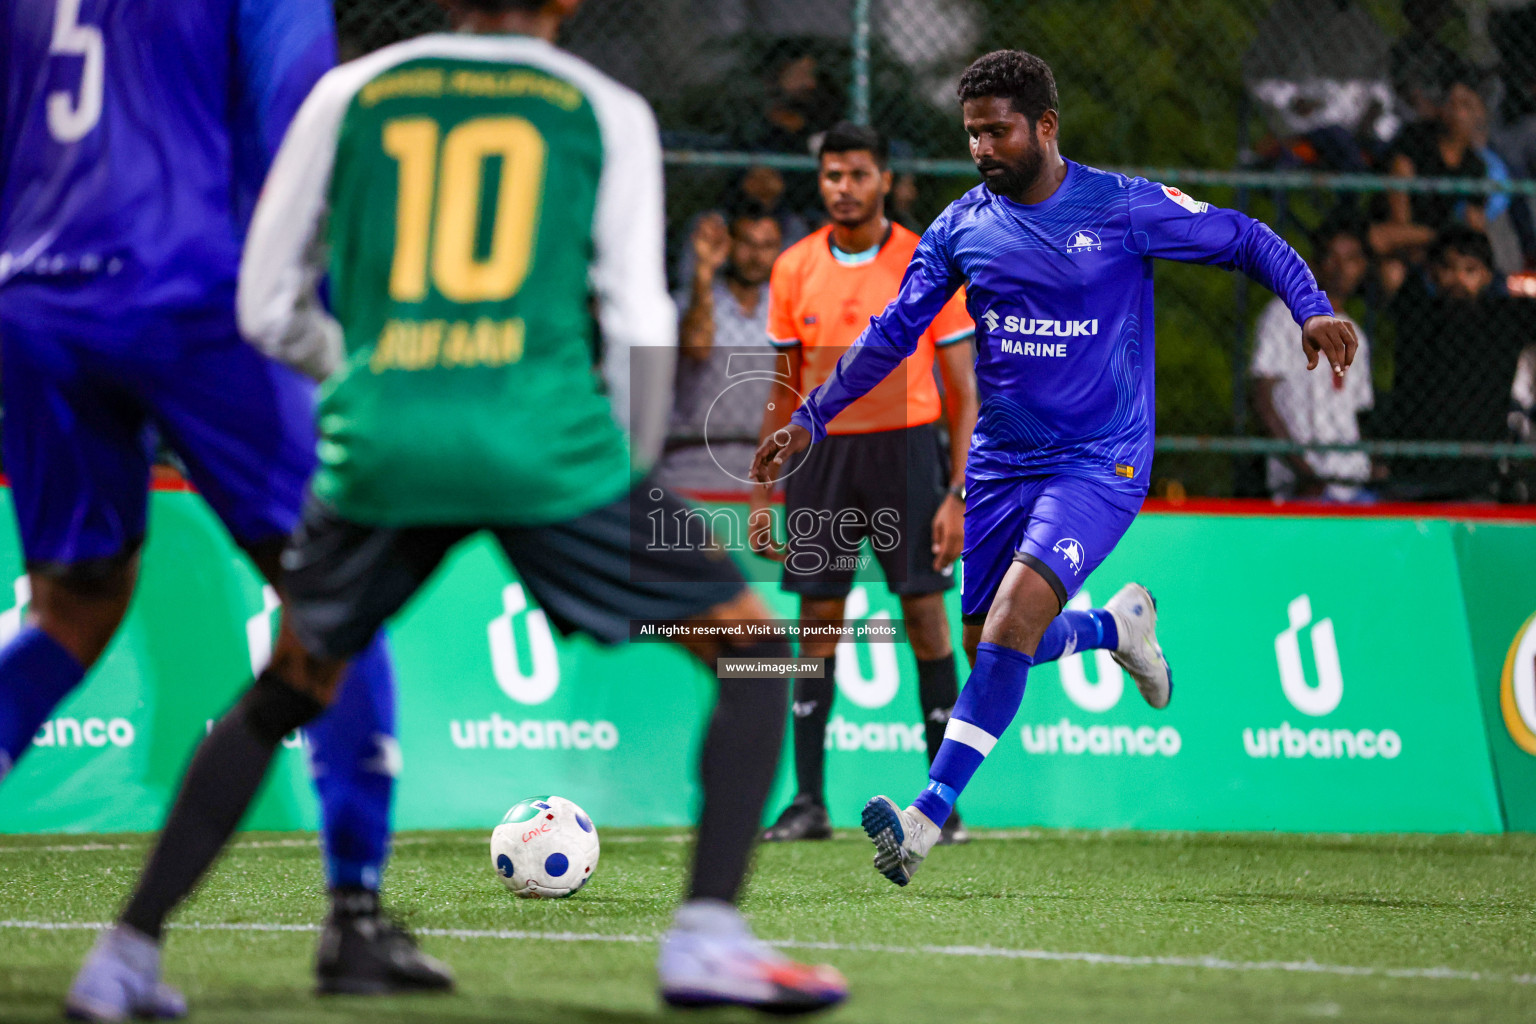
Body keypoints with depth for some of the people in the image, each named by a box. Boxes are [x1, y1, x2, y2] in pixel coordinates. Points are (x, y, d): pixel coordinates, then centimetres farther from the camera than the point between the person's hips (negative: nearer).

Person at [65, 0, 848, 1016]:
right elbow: (639, 323, 3)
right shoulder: (605, 110, 11)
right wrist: (632, 469, 19)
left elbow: (267, 306, 17)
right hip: (545, 442, -3)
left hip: (378, 443, 3)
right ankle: (707, 933, -5)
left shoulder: (351, 93, 16)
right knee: (752, 648, 12)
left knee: (288, 691, 24)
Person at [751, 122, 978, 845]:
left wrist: (958, 494, -8)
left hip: (905, 447, -2)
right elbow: (783, 391, 13)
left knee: (926, 617, -5)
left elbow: (963, 391, -1)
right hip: (821, 453, 3)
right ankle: (808, 801, 5)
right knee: (817, 623, 1)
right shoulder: (795, 269, 6)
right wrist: (764, 494, 9)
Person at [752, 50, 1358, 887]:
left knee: (1016, 613, -24)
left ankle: (930, 815, -25)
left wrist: (1310, 308, -14)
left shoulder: (1124, 208, -7)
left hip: (1100, 463, -5)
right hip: (1001, 463, 5)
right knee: (987, 644, 6)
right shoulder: (962, 226, 3)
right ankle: (1115, 626, 38)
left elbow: (1245, 240, 1)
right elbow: (893, 333, 10)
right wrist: (810, 419, 6)